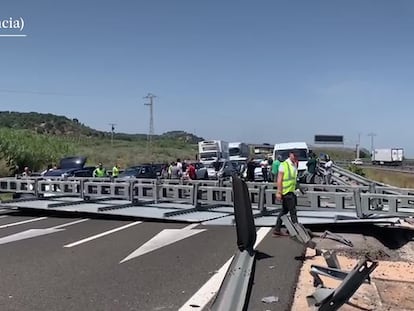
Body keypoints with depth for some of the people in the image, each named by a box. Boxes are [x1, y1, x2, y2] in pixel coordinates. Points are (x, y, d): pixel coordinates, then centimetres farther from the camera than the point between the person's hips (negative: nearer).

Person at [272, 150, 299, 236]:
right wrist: (279, 192, -20)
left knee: (284, 211, 12)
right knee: (293, 211, -2)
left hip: (292, 191, 9)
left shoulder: (294, 165, 13)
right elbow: (279, 179, -16)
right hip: (286, 192, -9)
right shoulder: (284, 165, -12)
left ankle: (276, 230, 19)